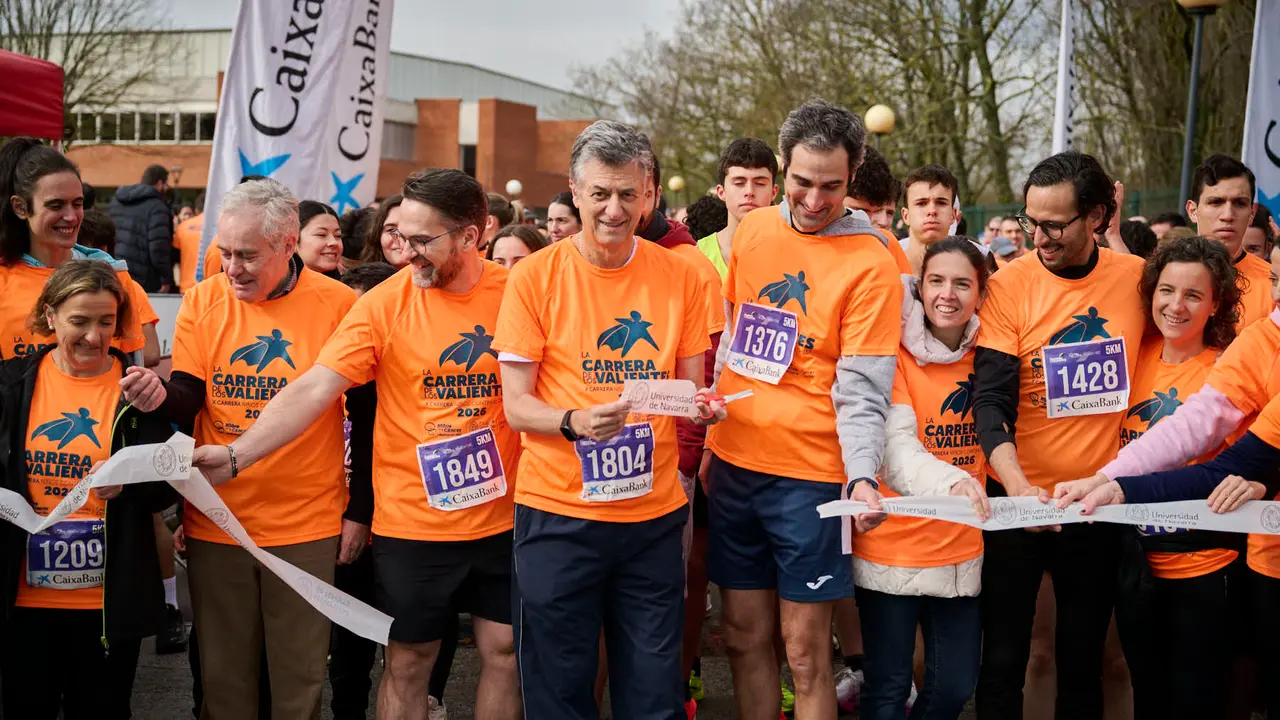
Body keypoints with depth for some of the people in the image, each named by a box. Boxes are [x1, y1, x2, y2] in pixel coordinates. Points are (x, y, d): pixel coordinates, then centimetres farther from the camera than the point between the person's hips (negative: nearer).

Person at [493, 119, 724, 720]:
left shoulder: (681, 277, 3)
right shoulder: (537, 276, -5)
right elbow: (515, 405, -6)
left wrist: (702, 408, -13)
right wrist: (576, 421, -25)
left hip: (654, 515, 2)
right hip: (557, 512, -2)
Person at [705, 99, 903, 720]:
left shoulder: (871, 264, -11)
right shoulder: (752, 230, 6)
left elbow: (861, 390, -13)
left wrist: (862, 476, -26)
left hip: (810, 475, -5)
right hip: (734, 460, 5)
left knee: (804, 650, 2)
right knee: (744, 637, 13)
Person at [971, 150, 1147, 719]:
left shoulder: (1136, 279, -3)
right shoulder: (1010, 284, -9)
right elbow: (992, 400, -15)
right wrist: (1017, 485, -30)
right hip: (1018, 499, -2)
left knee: (1083, 661, 13)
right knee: (1004, 658, 6)